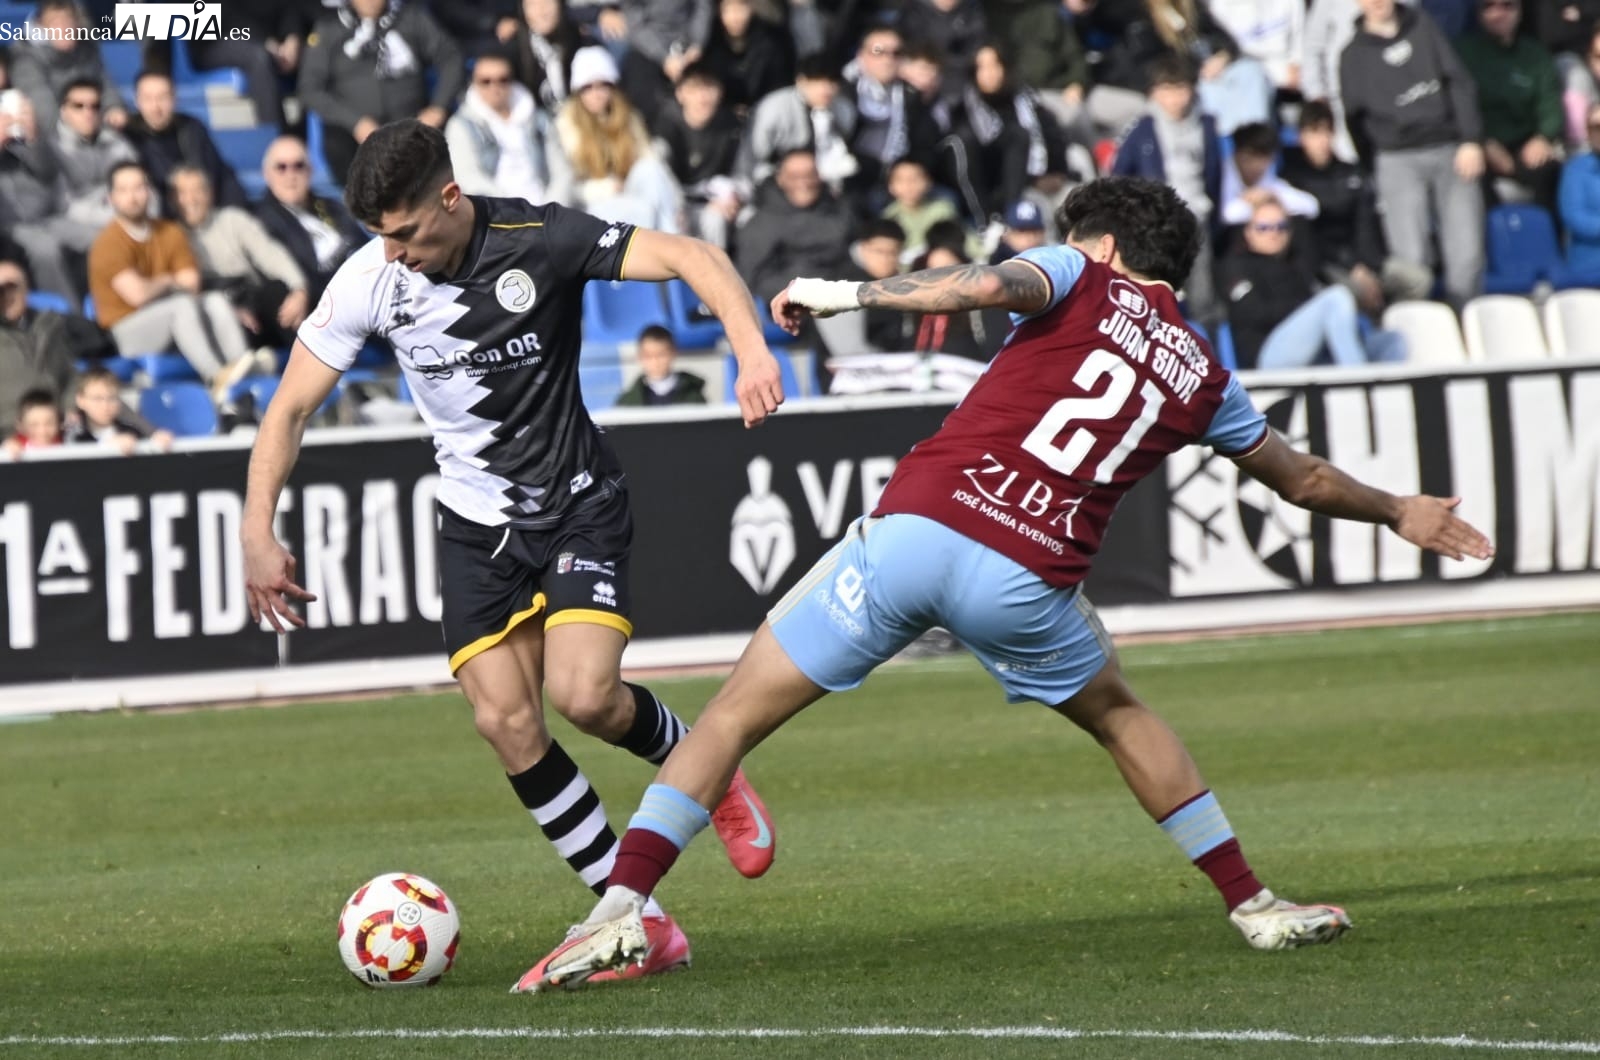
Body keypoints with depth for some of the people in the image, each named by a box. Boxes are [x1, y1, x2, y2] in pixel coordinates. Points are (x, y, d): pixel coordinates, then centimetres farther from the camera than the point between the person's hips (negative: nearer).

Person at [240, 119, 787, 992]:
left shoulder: (541, 240, -19)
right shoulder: (370, 280, -10)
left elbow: (691, 258, -24)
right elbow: (291, 406, -2)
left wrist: (752, 349, -41)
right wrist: (257, 533, -11)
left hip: (578, 502, -3)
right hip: (477, 522, 3)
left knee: (582, 695, -23)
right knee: (503, 720, -11)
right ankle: (644, 926, -2)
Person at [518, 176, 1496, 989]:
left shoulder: (1084, 282, 13)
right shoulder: (1202, 376, 22)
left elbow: (990, 285, -10)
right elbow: (1300, 477, 37)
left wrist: (849, 292, -5)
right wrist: (1396, 512, 54)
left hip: (915, 528, -3)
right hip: (1028, 579, 3)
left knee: (735, 714, 5)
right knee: (1120, 716, 32)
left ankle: (619, 911, -8)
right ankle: (1255, 906, 30)